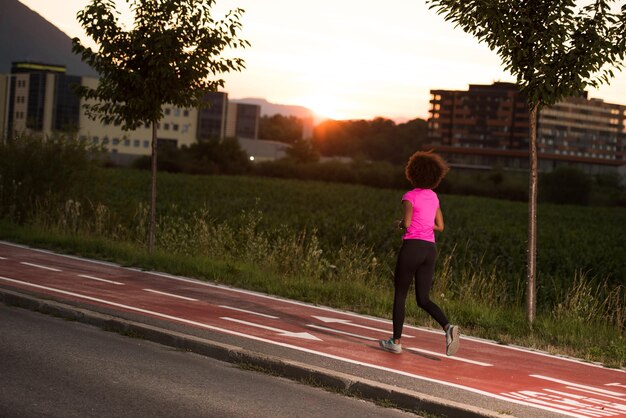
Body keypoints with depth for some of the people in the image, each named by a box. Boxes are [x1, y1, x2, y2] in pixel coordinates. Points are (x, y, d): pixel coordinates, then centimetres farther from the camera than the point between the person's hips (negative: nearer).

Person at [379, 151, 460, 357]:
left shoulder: (410, 196, -6)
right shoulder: (433, 197, 15)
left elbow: (406, 223, -18)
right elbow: (440, 227, 18)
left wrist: (400, 224, 4)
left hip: (412, 248, -6)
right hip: (429, 250, 6)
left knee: (399, 294, 10)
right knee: (423, 300, 7)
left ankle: (396, 341, 13)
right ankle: (448, 327, -18)